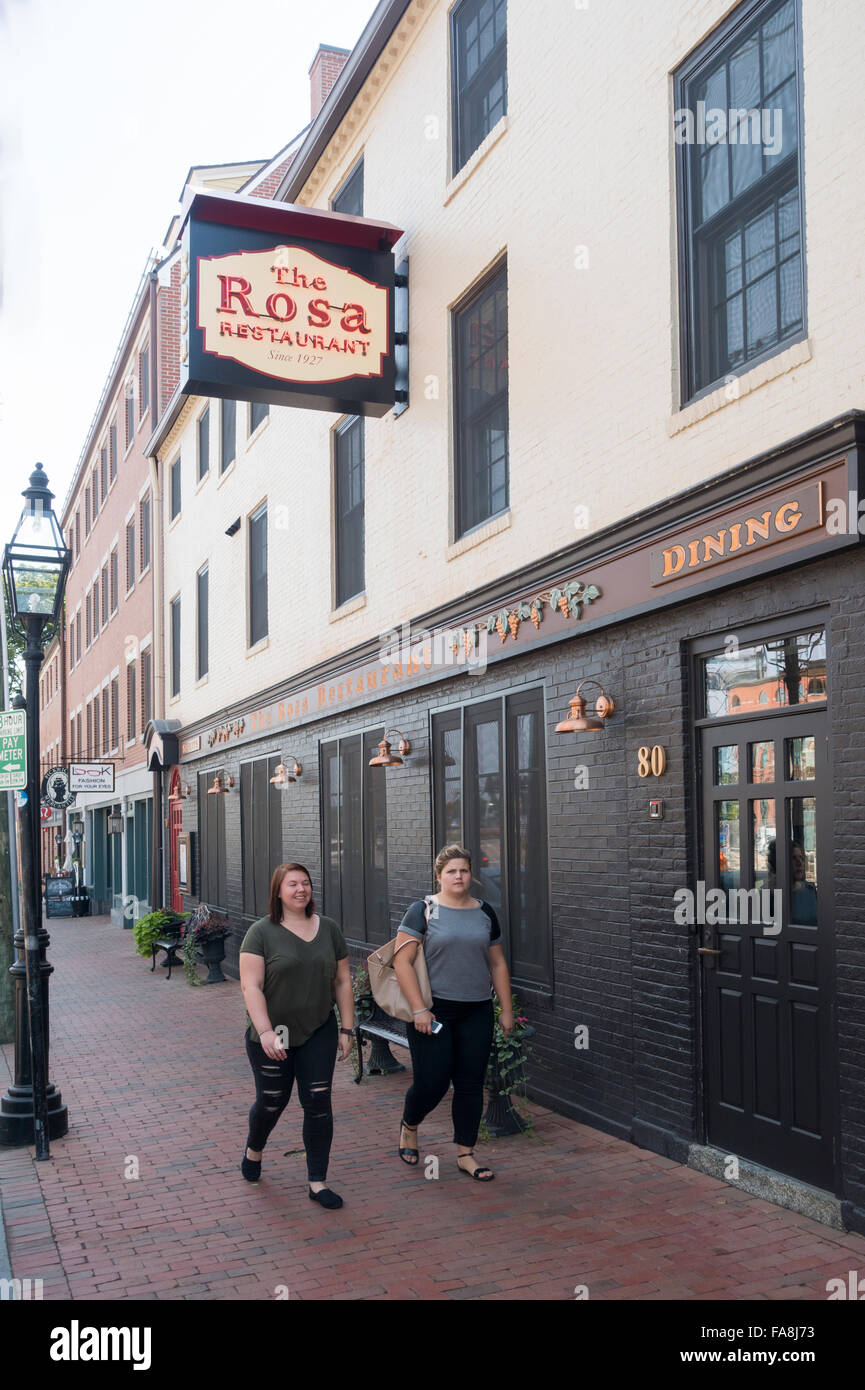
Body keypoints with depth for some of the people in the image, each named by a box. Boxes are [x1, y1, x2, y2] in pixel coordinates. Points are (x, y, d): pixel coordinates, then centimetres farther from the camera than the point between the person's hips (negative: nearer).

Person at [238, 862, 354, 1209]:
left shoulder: (329, 929, 4)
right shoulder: (262, 932, -8)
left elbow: (342, 982, 8)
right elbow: (251, 986, -13)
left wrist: (346, 1029, 4)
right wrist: (265, 1032, -22)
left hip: (318, 1034, 3)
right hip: (271, 1037, -3)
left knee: (318, 1105, 0)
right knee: (272, 1102, 11)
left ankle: (317, 1183, 11)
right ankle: (253, 1149, 43)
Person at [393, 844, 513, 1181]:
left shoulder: (485, 913, 9)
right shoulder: (423, 911, -5)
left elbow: (498, 964, 14)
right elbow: (402, 960, -10)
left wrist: (506, 1010, 10)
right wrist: (419, 1009, -15)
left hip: (476, 1013, 4)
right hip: (433, 1011, -4)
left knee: (471, 1084, 6)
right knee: (431, 1082, -3)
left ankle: (465, 1154, 20)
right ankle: (408, 1126, 28)